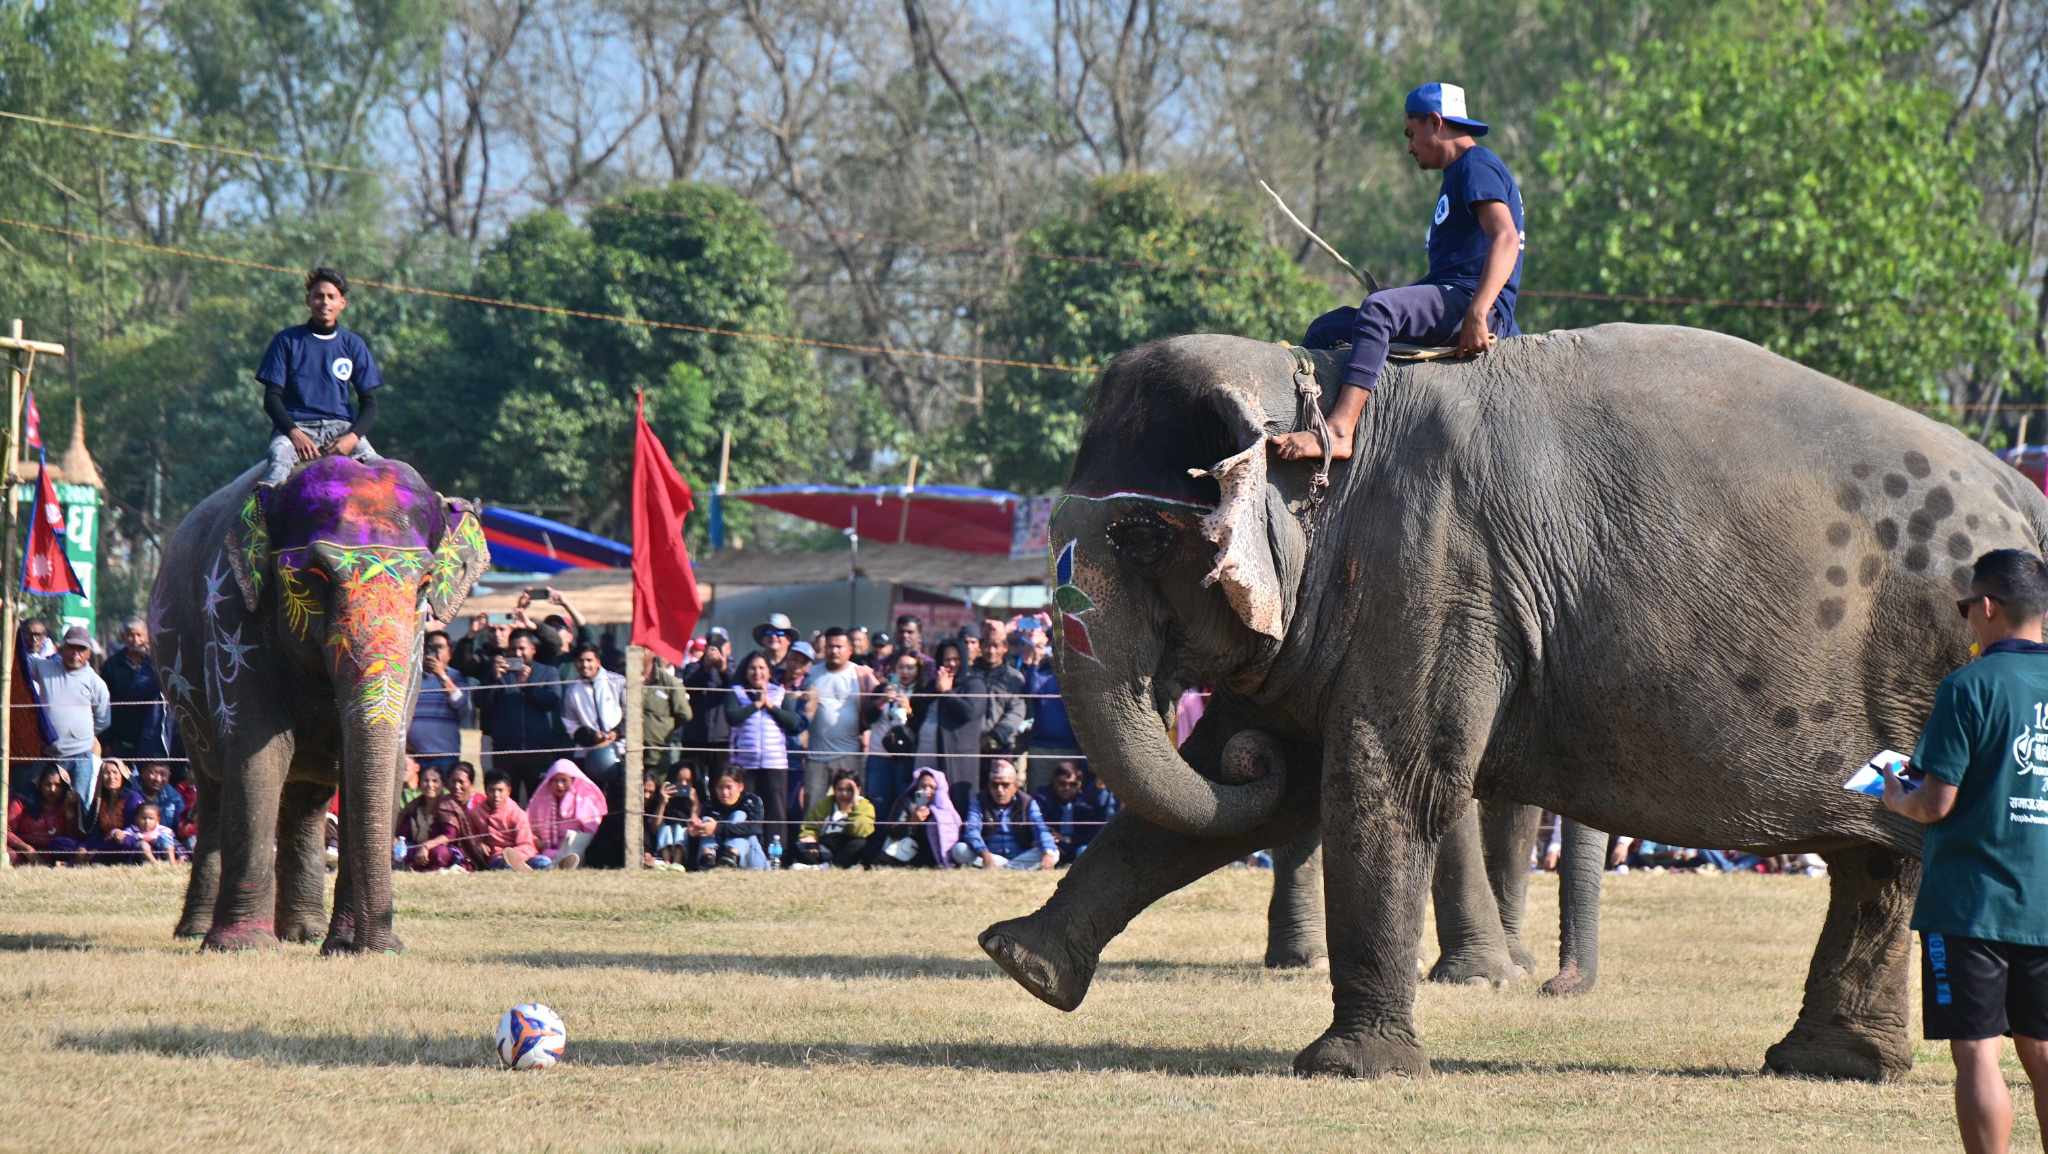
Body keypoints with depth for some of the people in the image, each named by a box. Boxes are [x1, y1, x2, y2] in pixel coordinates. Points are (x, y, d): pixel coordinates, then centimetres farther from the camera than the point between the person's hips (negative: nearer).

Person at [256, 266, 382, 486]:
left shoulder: (353, 345, 13)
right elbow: (272, 398, 4)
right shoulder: (287, 341, 8)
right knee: (279, 455, -36)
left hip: (340, 427, 2)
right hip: (295, 425, -2)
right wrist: (294, 433, -14)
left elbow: (369, 402, 11)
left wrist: (352, 437, -9)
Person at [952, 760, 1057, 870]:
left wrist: (1048, 853, -35)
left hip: (1021, 857, 1)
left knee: (1054, 853, -24)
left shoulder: (1027, 803, 3)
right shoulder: (979, 800, 1)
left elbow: (1040, 829, -12)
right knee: (959, 850, -28)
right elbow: (972, 829, -15)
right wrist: (985, 854, -36)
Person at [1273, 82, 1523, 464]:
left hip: (1472, 302, -11)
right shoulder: (1457, 175, 27)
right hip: (1447, 301, 11)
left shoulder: (1477, 167, -5)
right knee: (1326, 328, 9)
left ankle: (1339, 431, -49)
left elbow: (1506, 239, -20)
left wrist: (1477, 316, -29)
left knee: (1378, 310, -35)